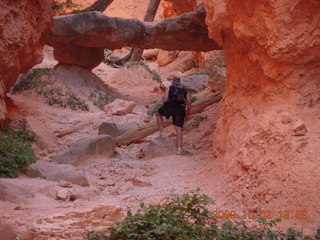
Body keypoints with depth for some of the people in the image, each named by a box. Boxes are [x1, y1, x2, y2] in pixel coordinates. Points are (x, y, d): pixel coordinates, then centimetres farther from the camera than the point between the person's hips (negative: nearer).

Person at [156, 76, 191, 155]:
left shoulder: (169, 88, 18)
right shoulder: (185, 90, 27)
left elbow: (165, 100, 2)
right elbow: (189, 102, 12)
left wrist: (163, 98, 26)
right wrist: (187, 114, 17)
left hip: (170, 106, -2)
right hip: (181, 109, 2)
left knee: (159, 114, 29)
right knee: (179, 129, 1)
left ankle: (162, 132, 17)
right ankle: (179, 148, -15)